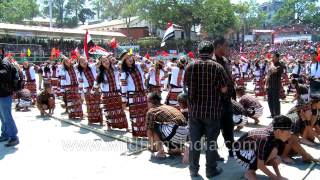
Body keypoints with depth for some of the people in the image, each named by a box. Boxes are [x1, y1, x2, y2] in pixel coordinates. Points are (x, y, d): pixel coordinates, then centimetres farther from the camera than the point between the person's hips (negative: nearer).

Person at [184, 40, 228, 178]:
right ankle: (211, 170, 21)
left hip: (194, 110, 2)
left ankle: (193, 169, 22)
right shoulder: (217, 67, -9)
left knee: (194, 140, 12)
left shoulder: (190, 67, -2)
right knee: (211, 141, 10)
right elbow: (224, 90, -7)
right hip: (212, 110, -2)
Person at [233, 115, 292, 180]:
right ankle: (250, 172, -11)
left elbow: (274, 157, -3)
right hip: (241, 152, -8)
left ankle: (251, 165, 13)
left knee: (277, 160, -4)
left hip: (252, 150, 8)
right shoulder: (265, 139, -34)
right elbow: (260, 165, -28)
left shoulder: (274, 134, -11)